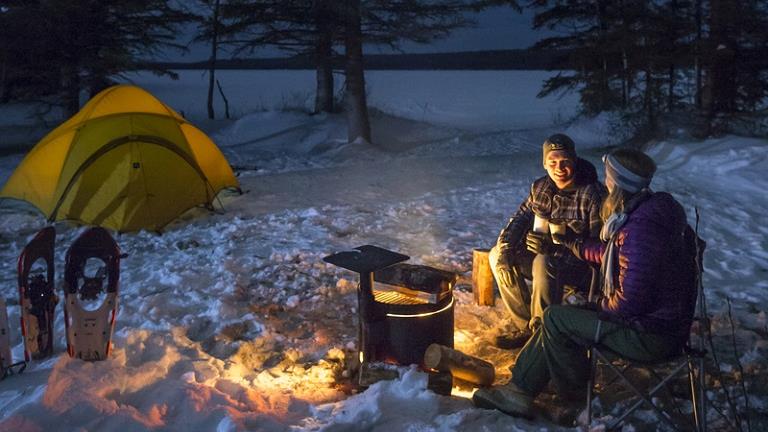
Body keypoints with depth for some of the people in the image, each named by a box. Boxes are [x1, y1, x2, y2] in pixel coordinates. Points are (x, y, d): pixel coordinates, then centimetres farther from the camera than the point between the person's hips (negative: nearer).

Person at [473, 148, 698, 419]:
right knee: (558, 316, 10)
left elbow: (630, 303, -28)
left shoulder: (641, 229, -28)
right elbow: (610, 252, 21)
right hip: (657, 318, 10)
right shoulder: (647, 210, 5)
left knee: (555, 319, -6)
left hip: (652, 335, -10)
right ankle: (519, 390, 13)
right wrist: (569, 242, 28)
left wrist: (601, 306, -8)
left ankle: (572, 394, 17)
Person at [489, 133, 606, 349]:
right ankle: (524, 325, -1)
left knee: (544, 263, -37)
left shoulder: (593, 194, -20)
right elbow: (521, 217, 7)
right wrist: (505, 246, -14)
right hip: (543, 254, 8)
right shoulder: (540, 187, 2)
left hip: (579, 266, -7)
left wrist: (553, 246, -33)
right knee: (497, 254, -7)